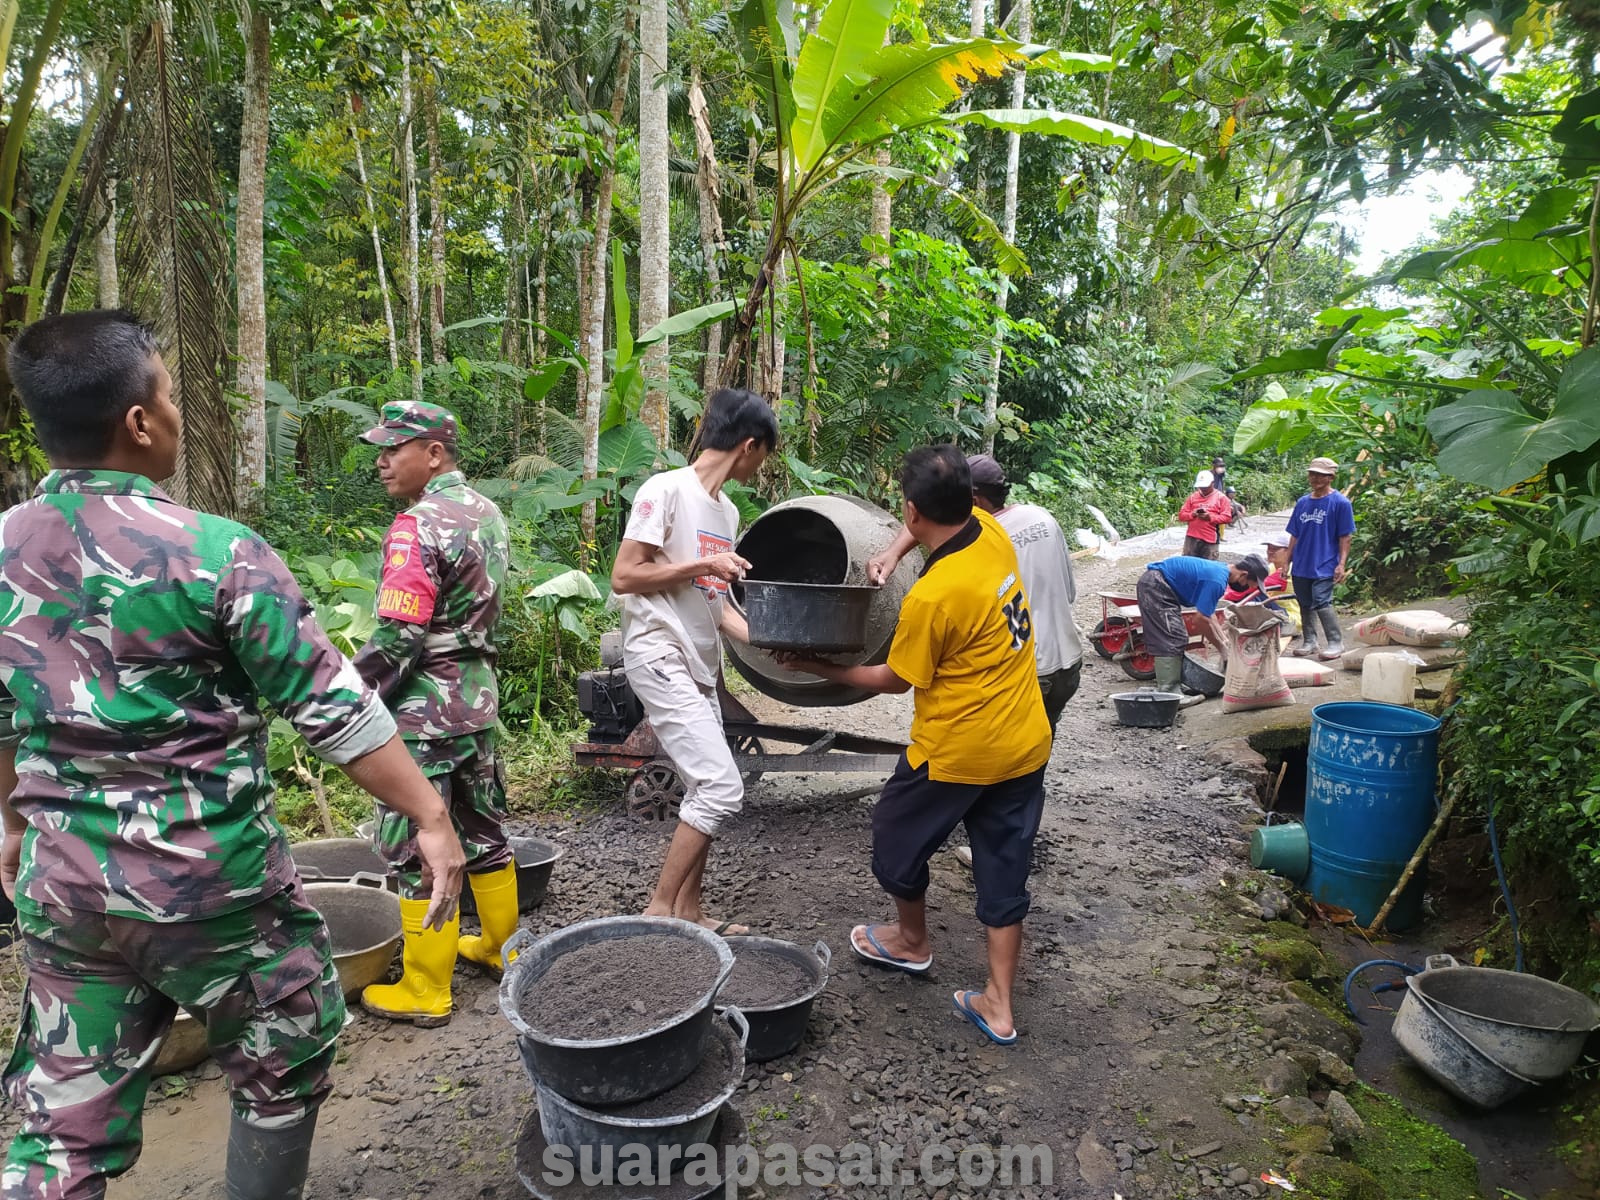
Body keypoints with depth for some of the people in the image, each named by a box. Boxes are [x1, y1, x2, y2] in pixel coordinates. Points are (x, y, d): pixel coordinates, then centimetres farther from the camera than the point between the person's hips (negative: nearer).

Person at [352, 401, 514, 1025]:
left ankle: (425, 990, 14)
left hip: (424, 712, -9)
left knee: (418, 848, 3)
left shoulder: (418, 528, -20)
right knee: (483, 828, 19)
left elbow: (397, 639, -22)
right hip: (479, 698, 9)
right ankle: (501, 945, 34)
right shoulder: (487, 513, 7)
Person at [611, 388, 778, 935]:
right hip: (659, 656, -9)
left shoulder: (727, 511, 13)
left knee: (706, 790, 11)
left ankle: (688, 909, 24)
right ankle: (659, 908, -1)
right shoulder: (666, 490, -12)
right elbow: (624, 576, -15)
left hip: (698, 663, 9)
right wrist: (702, 565, -16)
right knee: (721, 787, -13)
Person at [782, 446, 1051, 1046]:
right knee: (1003, 867, 15)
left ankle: (911, 941, 43)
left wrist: (817, 667, 0)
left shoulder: (931, 598, -26)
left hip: (957, 752, -7)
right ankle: (998, 1005, 23)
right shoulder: (992, 532, -6)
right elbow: (954, 522, 19)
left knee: (897, 836, 20)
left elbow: (895, 679, -10)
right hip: (1026, 744, 7)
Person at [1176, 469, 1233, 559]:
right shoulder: (1193, 496, 12)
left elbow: (1227, 517, -3)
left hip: (1210, 539, -3)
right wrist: (1192, 514, -11)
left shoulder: (1221, 497, 4)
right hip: (1191, 538, 3)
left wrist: (1211, 517, -17)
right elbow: (1181, 515, 10)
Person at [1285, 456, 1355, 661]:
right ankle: (1308, 642, 23)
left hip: (1324, 566, -6)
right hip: (1301, 566, 6)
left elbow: (1345, 537, -6)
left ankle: (1336, 642, -3)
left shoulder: (1340, 503, -5)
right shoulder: (1302, 502, 10)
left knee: (1322, 602, -15)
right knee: (1305, 604, 11)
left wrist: (1341, 564, -13)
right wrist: (1288, 561, 12)